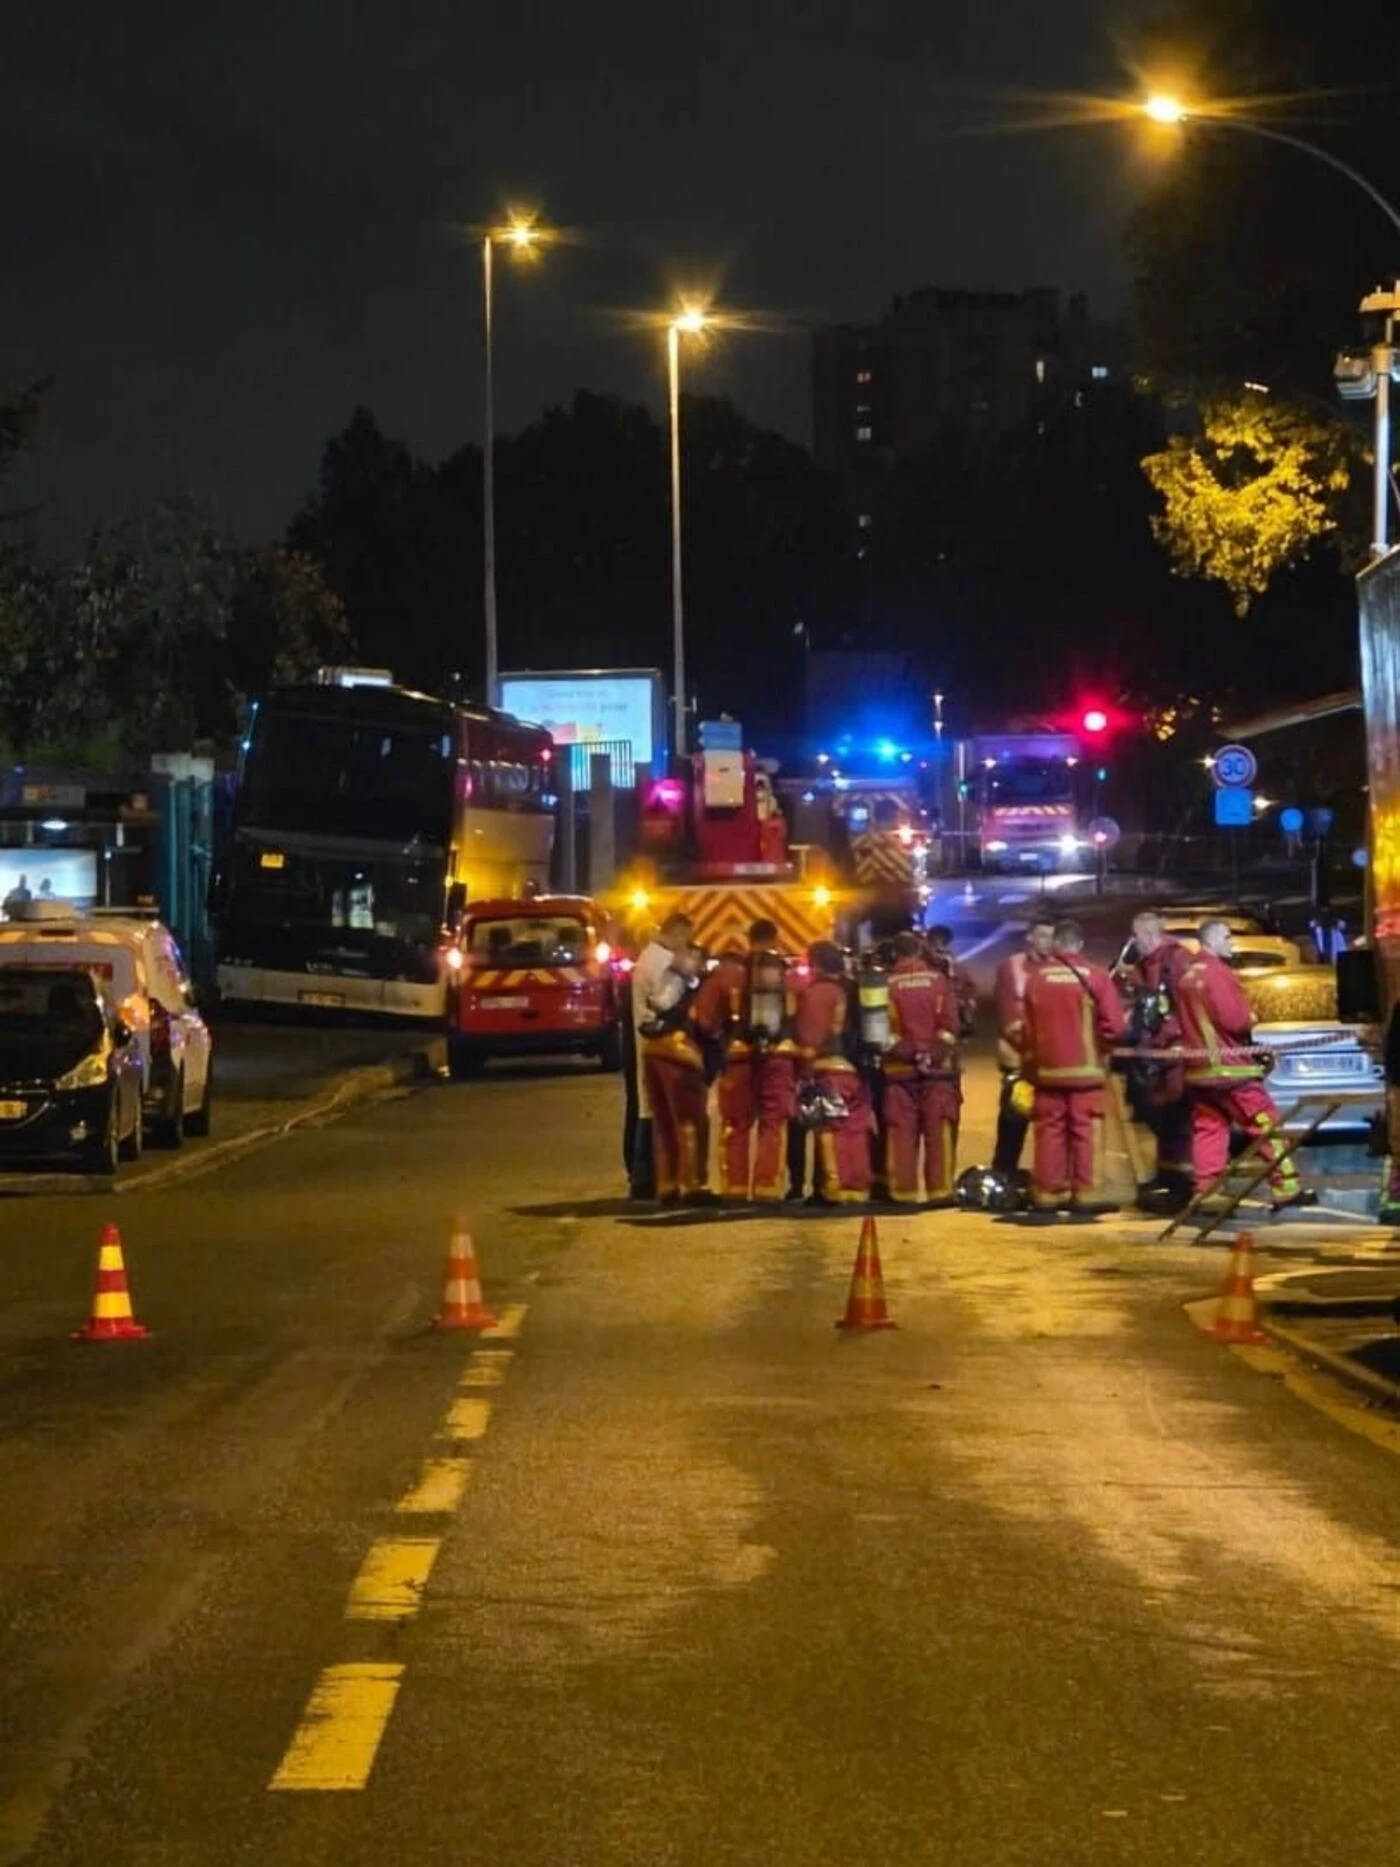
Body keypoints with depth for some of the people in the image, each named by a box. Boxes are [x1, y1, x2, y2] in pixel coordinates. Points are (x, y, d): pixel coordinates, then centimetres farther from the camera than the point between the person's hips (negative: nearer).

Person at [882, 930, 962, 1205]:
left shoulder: (887, 984, 0)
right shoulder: (939, 979, -1)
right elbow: (950, 1024, -4)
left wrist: (894, 1050, 11)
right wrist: (943, 1050, 9)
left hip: (898, 1068, 1)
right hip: (938, 1067, -1)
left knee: (901, 1131, 3)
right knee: (939, 1130, 1)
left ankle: (902, 1190, 2)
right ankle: (940, 1189, -4)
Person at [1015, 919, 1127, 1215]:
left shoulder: (1033, 976, -2)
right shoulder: (1096, 976, -8)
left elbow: (1019, 1025, 2)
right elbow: (1115, 1025, -10)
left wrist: (1029, 1056, 18)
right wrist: (1103, 1045, 11)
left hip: (1047, 1068, 2)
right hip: (1086, 1068, -2)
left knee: (1049, 1131, 8)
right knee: (1085, 1131, 1)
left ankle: (1046, 1194, 10)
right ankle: (1084, 1195, -2)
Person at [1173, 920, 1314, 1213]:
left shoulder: (1185, 976, 13)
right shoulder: (1216, 972, -13)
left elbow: (1182, 1020, 17)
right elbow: (1234, 1019, -18)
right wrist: (1250, 1018, 1)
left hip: (1197, 1068, 8)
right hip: (1229, 1067, -8)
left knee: (1207, 1130, 6)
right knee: (1266, 1125, -2)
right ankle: (1286, 1188, -3)